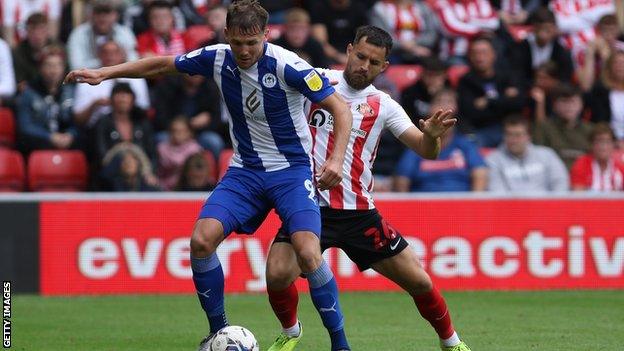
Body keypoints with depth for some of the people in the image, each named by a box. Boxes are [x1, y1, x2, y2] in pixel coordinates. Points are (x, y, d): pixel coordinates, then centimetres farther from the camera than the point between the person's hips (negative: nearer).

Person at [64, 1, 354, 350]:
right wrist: (103, 73, 3)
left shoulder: (287, 65, -21)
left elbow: (341, 109, -16)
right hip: (245, 170, 5)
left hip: (292, 170, -5)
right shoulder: (218, 58, -7)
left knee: (308, 253, -24)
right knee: (201, 240, -15)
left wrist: (337, 159, -30)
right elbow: (162, 64, 8)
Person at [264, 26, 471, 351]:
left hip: (359, 213, 2)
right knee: (277, 275, -22)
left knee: (419, 282, 2)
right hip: (310, 205, -2)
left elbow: (426, 150, -1)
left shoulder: (383, 106, 5)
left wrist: (432, 136, -24)